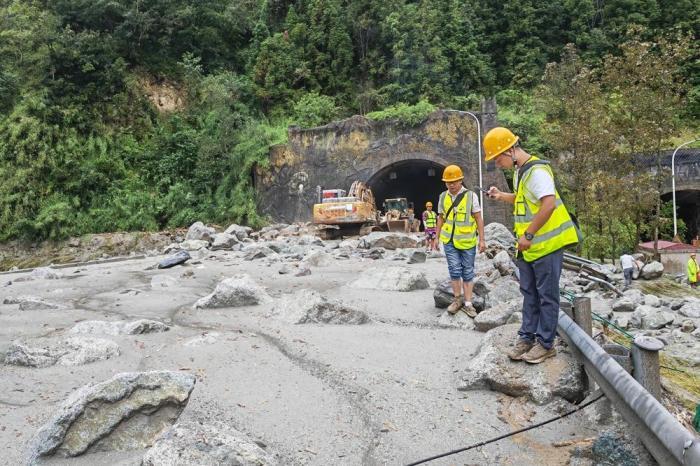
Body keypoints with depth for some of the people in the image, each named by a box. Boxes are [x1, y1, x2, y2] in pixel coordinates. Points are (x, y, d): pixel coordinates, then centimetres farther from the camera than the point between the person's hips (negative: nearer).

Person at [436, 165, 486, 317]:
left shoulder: (471, 196, -5)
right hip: (449, 240, 2)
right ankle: (458, 299, 14)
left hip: (467, 241, -2)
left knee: (468, 272, 5)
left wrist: (482, 240, -6)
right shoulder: (443, 197, 4)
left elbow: (478, 219, -4)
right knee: (454, 269, -2)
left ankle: (467, 303, 12)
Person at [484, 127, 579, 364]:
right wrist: (502, 196, 9)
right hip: (528, 245, 9)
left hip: (546, 243, -9)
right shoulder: (519, 171, 11)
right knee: (529, 293, 15)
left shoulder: (536, 171, -19)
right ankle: (527, 338, 25)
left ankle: (545, 344, 13)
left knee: (546, 295, 2)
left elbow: (549, 204, -27)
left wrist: (528, 234, -24)